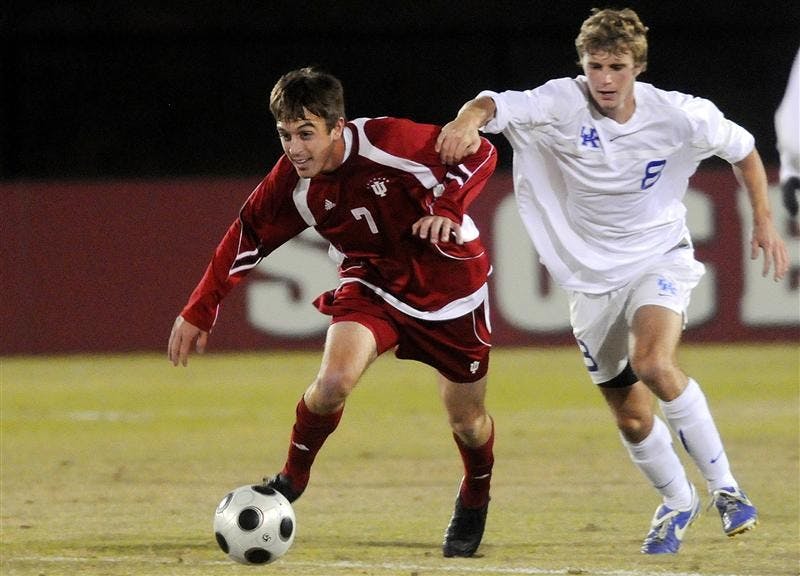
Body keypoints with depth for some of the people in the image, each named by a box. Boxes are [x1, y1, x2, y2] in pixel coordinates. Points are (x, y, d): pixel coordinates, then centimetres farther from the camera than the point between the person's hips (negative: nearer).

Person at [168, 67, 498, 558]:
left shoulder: (388, 143, -29)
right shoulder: (292, 182, -16)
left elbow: (479, 155, -21)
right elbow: (247, 237, -3)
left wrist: (448, 210, -38)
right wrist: (199, 312, -4)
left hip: (450, 285, -2)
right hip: (372, 282, 2)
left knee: (467, 420, 9)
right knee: (334, 381, -25)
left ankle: (474, 504, 41)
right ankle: (293, 478, 0)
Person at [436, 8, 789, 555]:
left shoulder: (678, 115, -14)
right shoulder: (563, 104, -16)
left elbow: (742, 148, 4)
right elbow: (495, 105, -31)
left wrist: (764, 220, 2)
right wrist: (470, 119, -54)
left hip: (660, 258, -2)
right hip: (592, 276, 2)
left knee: (653, 362, -31)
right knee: (631, 418, 8)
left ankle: (725, 488, -18)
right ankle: (678, 502, 37)